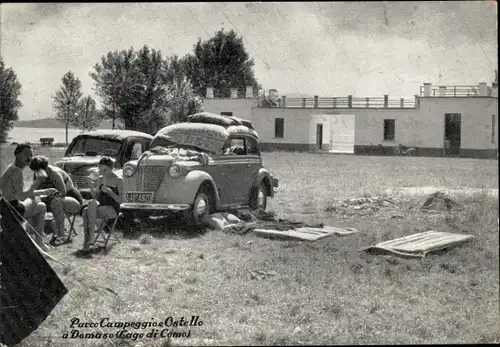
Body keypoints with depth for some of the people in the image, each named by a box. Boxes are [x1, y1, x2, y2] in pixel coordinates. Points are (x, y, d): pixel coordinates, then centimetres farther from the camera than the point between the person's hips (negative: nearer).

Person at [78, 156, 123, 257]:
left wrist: (109, 191, -21)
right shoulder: (100, 179, 12)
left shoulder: (119, 180, -4)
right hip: (101, 207, 5)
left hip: (112, 210, -5)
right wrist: (92, 189, -7)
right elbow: (96, 197, 13)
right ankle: (86, 246, -36)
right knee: (86, 211, -30)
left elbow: (120, 200, -8)